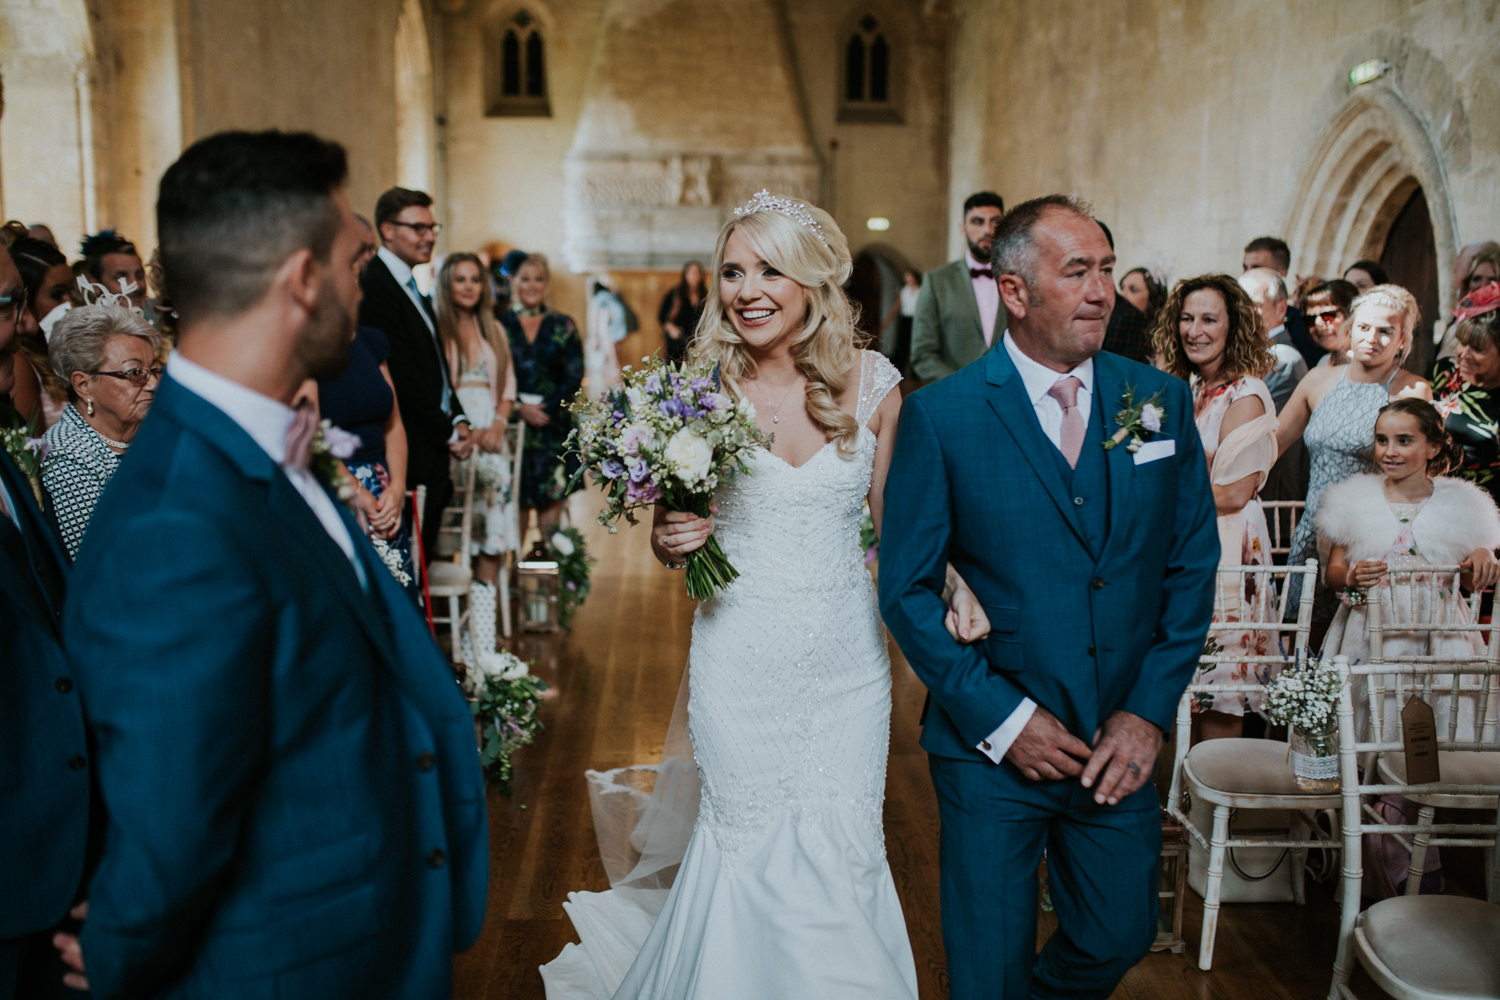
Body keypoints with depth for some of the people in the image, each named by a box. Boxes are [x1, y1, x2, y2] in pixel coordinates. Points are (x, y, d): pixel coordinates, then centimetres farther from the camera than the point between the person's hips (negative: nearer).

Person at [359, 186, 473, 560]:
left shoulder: (413, 287, 19)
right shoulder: (374, 287, -13)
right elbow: (402, 378, -17)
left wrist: (457, 420, 6)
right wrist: (449, 433, -10)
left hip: (434, 452, 10)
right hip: (407, 459, -10)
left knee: (424, 554, 12)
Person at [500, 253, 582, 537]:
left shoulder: (563, 326, 8)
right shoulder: (501, 325, 7)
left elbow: (575, 375, 1)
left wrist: (549, 409, -11)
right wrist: (520, 407, -12)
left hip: (554, 423, 1)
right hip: (513, 420, 0)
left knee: (552, 497, 0)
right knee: (516, 498, -1)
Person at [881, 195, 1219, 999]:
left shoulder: (1163, 401, 1)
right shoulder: (939, 414, -10)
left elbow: (1192, 565, 5)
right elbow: (906, 588, -9)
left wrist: (1151, 709, -4)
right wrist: (1002, 719, -12)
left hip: (1121, 746, 4)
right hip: (992, 748, -3)